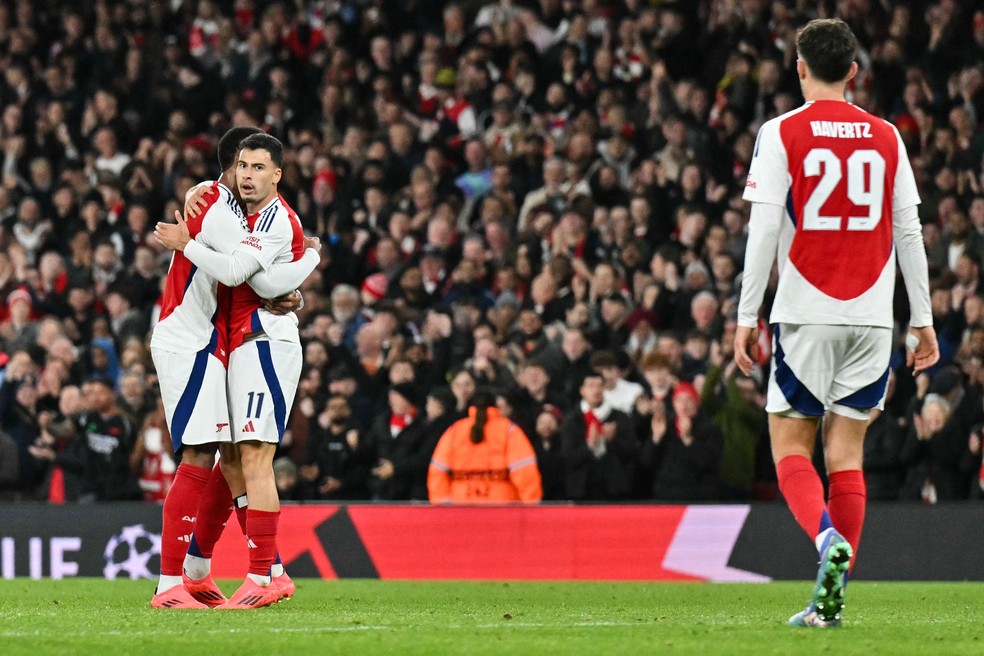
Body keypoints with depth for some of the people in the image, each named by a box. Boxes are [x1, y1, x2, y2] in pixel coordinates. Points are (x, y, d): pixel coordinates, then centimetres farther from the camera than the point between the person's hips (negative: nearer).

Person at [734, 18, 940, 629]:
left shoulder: (782, 134, -2)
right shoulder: (886, 137, 7)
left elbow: (763, 230, -7)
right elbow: (910, 232, 8)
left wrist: (747, 316, -2)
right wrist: (923, 320, 14)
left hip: (805, 314, -3)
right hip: (872, 317, 3)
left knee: (791, 448, 5)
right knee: (846, 452, 7)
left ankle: (828, 539, -24)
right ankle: (831, 599, 2)